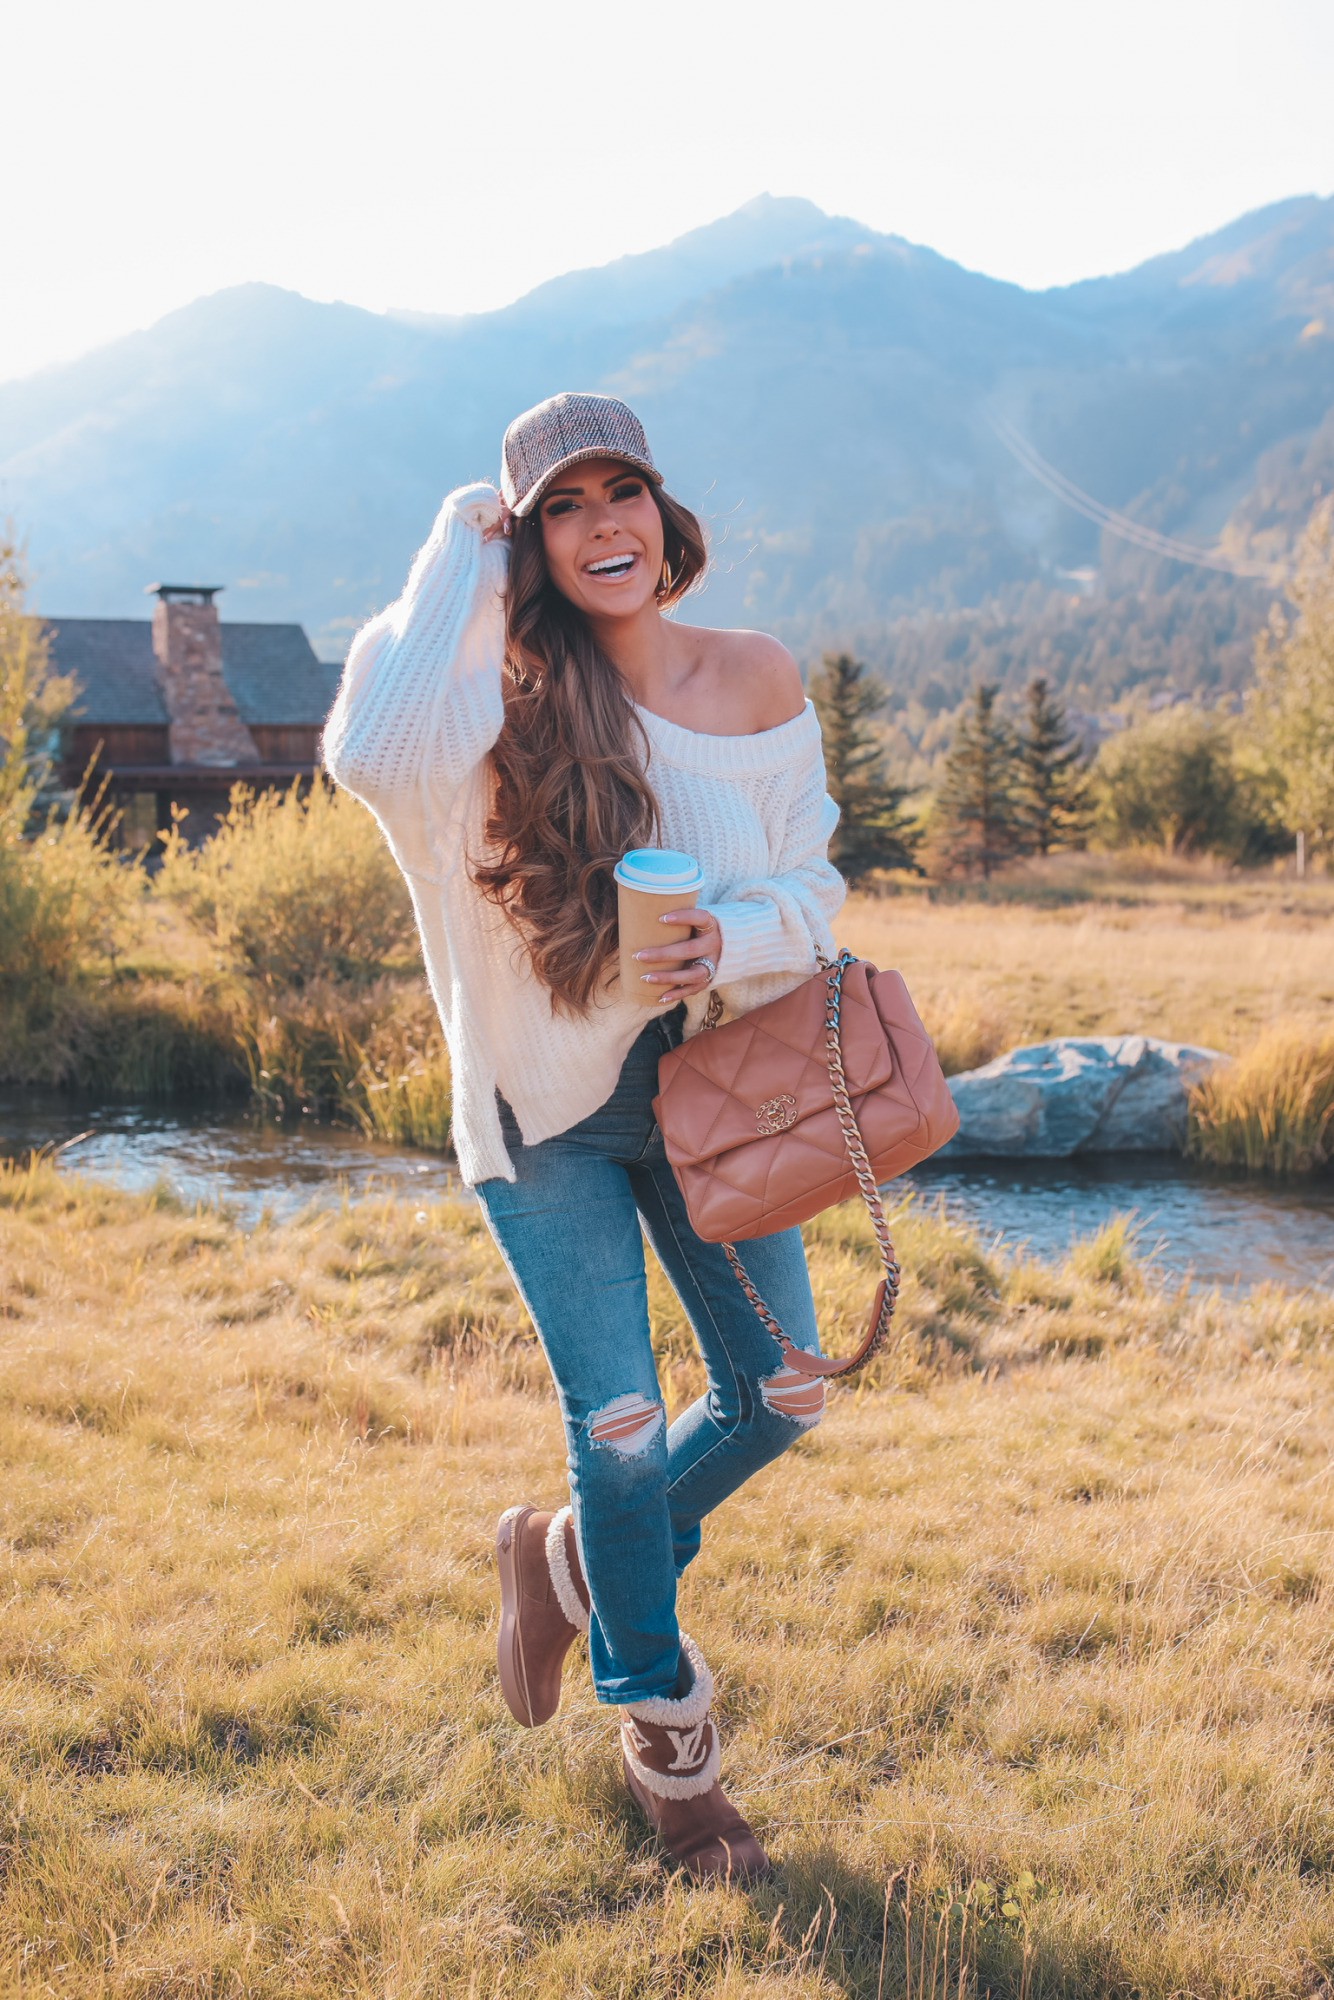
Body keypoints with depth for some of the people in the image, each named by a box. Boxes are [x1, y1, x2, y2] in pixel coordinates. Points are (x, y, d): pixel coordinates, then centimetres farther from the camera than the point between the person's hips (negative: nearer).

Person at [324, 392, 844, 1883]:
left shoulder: (757, 682, -5)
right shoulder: (506, 703, -16)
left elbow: (812, 883, 2)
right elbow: (371, 751, -39)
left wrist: (732, 938, -22)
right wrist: (461, 551, -25)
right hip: (547, 1109, -4)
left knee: (776, 1397, 8)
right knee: (620, 1426, -3)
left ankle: (570, 1556, 37)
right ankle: (663, 1725, 24)